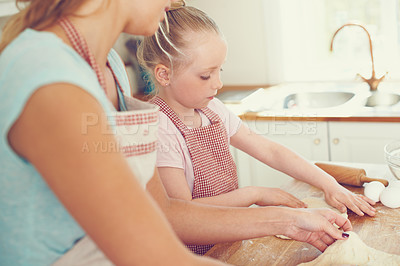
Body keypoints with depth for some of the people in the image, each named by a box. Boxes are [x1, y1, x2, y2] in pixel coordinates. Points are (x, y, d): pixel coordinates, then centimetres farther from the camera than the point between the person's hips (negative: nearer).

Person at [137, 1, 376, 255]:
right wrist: (254, 194, -16)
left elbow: (269, 150, 5)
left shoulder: (212, 109, 4)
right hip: (198, 254, -6)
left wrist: (329, 185, -1)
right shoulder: (158, 129, -19)